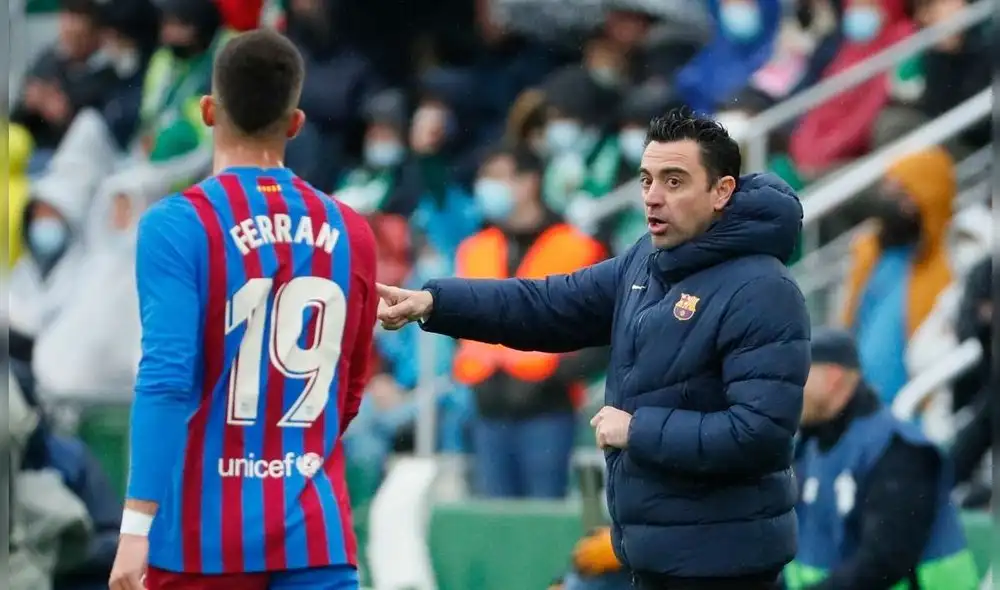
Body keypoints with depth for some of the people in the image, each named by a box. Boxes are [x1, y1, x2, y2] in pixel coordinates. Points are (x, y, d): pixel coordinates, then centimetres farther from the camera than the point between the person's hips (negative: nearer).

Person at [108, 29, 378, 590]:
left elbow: (167, 378, -16)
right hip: (315, 534, 3)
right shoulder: (349, 232, 8)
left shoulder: (179, 225, -7)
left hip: (205, 535, -3)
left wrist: (138, 524, -18)